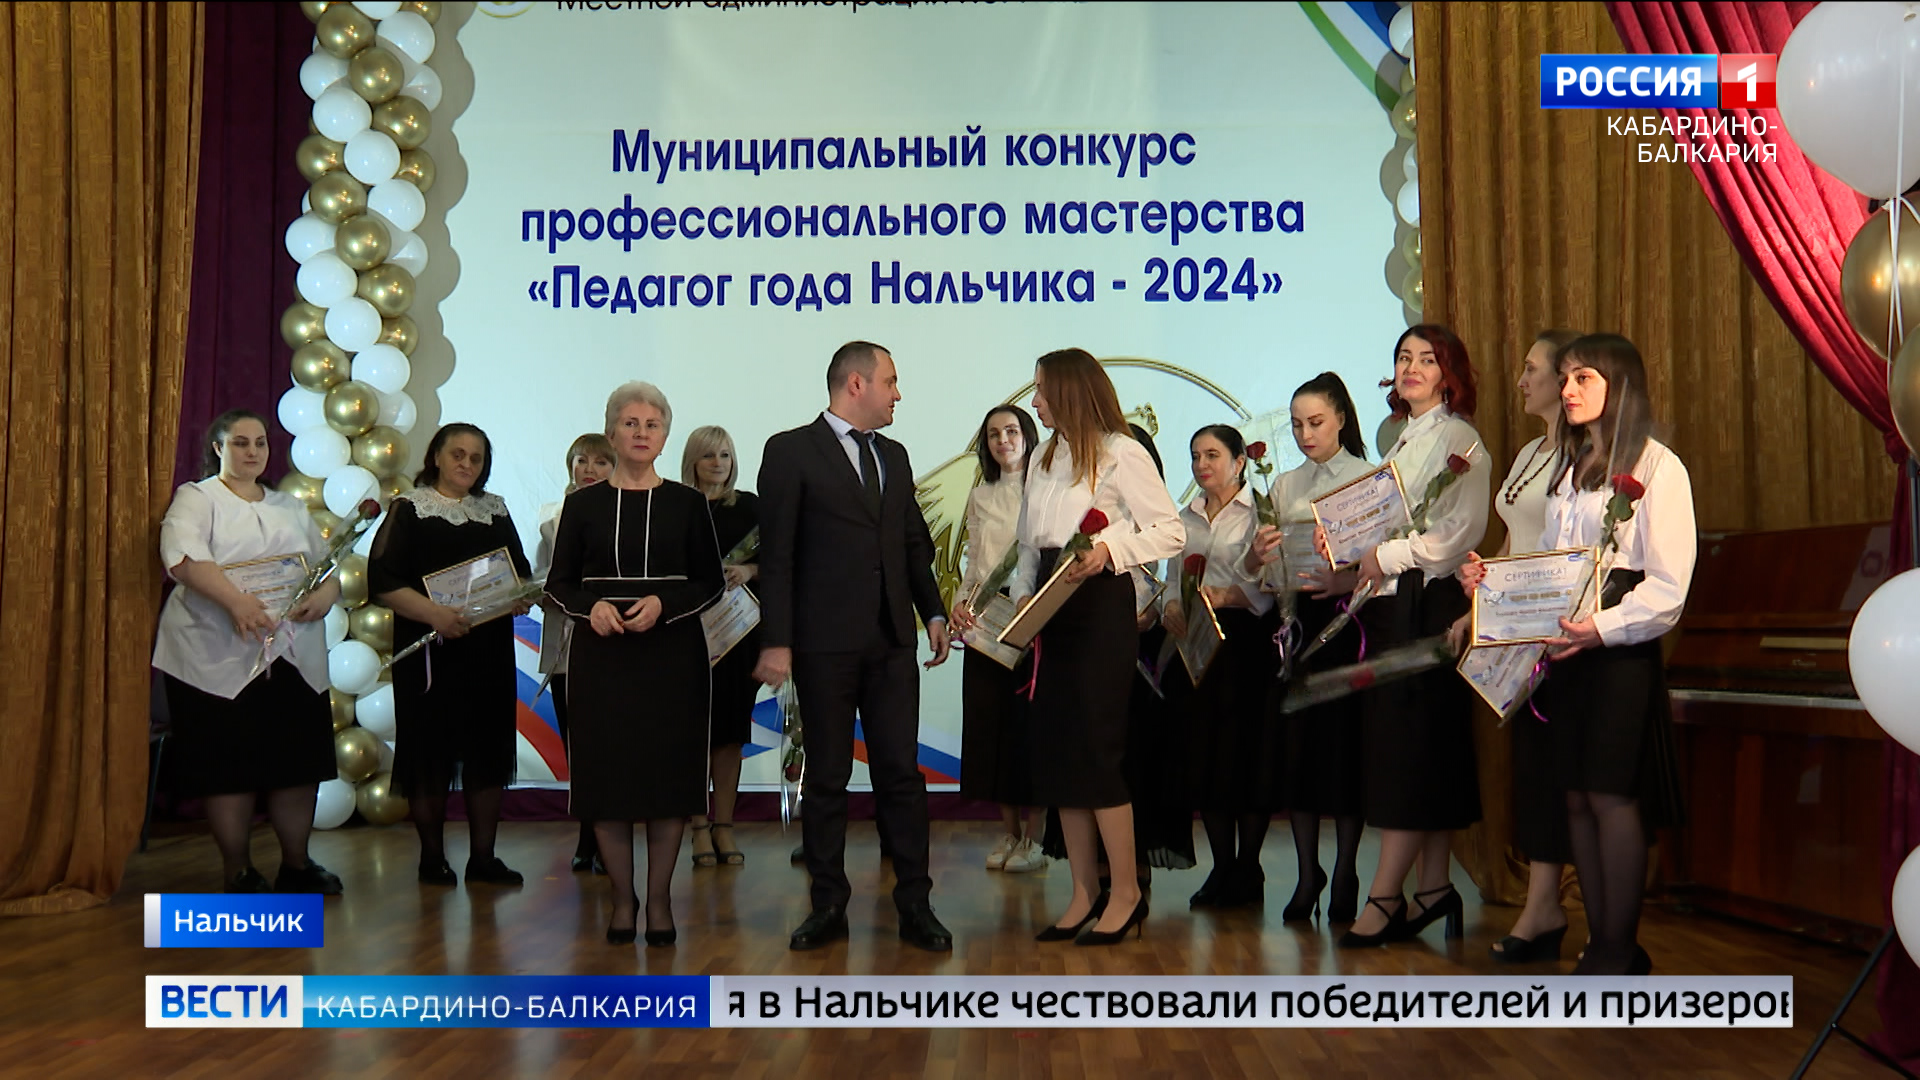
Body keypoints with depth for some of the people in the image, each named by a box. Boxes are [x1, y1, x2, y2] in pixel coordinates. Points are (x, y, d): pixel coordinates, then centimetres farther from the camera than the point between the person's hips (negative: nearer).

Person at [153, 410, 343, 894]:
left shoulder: (291, 507, 20)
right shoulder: (196, 499, 3)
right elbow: (183, 556, -16)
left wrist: (326, 594, -7)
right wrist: (236, 602, -31)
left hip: (295, 654, 5)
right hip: (222, 656, -4)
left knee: (299, 759, 4)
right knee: (230, 763, -1)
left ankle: (295, 863, 19)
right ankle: (237, 871, 12)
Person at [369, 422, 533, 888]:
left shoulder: (495, 510, 15)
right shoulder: (409, 508, 0)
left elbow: (520, 568, 19)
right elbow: (381, 579, -9)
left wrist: (522, 597, -4)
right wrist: (433, 613, -22)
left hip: (489, 647, 4)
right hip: (429, 648, -4)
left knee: (488, 749, 4)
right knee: (430, 750, -1)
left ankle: (483, 856, 12)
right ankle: (432, 857, 11)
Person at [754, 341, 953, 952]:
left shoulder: (894, 457, 17)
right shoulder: (791, 452, -2)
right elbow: (776, 554, -7)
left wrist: (932, 612, 9)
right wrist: (776, 642, -12)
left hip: (892, 642, 5)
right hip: (825, 643, -4)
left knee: (901, 773, 3)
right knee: (826, 778, 5)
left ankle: (914, 904, 9)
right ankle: (828, 906, 14)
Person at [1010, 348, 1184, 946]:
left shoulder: (1121, 454, -5)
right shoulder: (1044, 459, 19)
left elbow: (1171, 531, -11)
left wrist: (1109, 548, -22)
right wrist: (1023, 594, 5)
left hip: (1101, 606, -8)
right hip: (1050, 610, 8)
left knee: (1095, 749, -8)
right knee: (1055, 749, 5)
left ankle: (1127, 892, 3)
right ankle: (1084, 892, 13)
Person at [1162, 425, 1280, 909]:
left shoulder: (1260, 512, -1)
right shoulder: (1186, 519, 17)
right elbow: (1172, 578, 16)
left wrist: (1229, 596, -24)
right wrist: (1171, 606, -4)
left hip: (1247, 644, -5)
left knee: (1248, 752, -3)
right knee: (1204, 754, 4)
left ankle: (1248, 871, 7)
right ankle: (1221, 868, 14)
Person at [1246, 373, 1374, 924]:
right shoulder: (1284, 486, 15)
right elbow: (1259, 567, 11)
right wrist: (1256, 554, -11)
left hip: (1349, 616, -4)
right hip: (1297, 619, 4)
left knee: (1346, 743, -2)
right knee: (1297, 742, 2)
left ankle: (1345, 876, 10)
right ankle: (1306, 873, 13)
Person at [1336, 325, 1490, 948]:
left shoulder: (1458, 440, -6)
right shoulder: (1402, 441, 20)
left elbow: (1460, 533, -15)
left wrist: (1386, 557, -14)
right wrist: (1353, 571, 6)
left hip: (1430, 605, -8)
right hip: (1392, 604, 8)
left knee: (1412, 750, -8)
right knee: (1426, 755, 9)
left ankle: (1384, 896, -6)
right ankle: (1434, 886, 13)